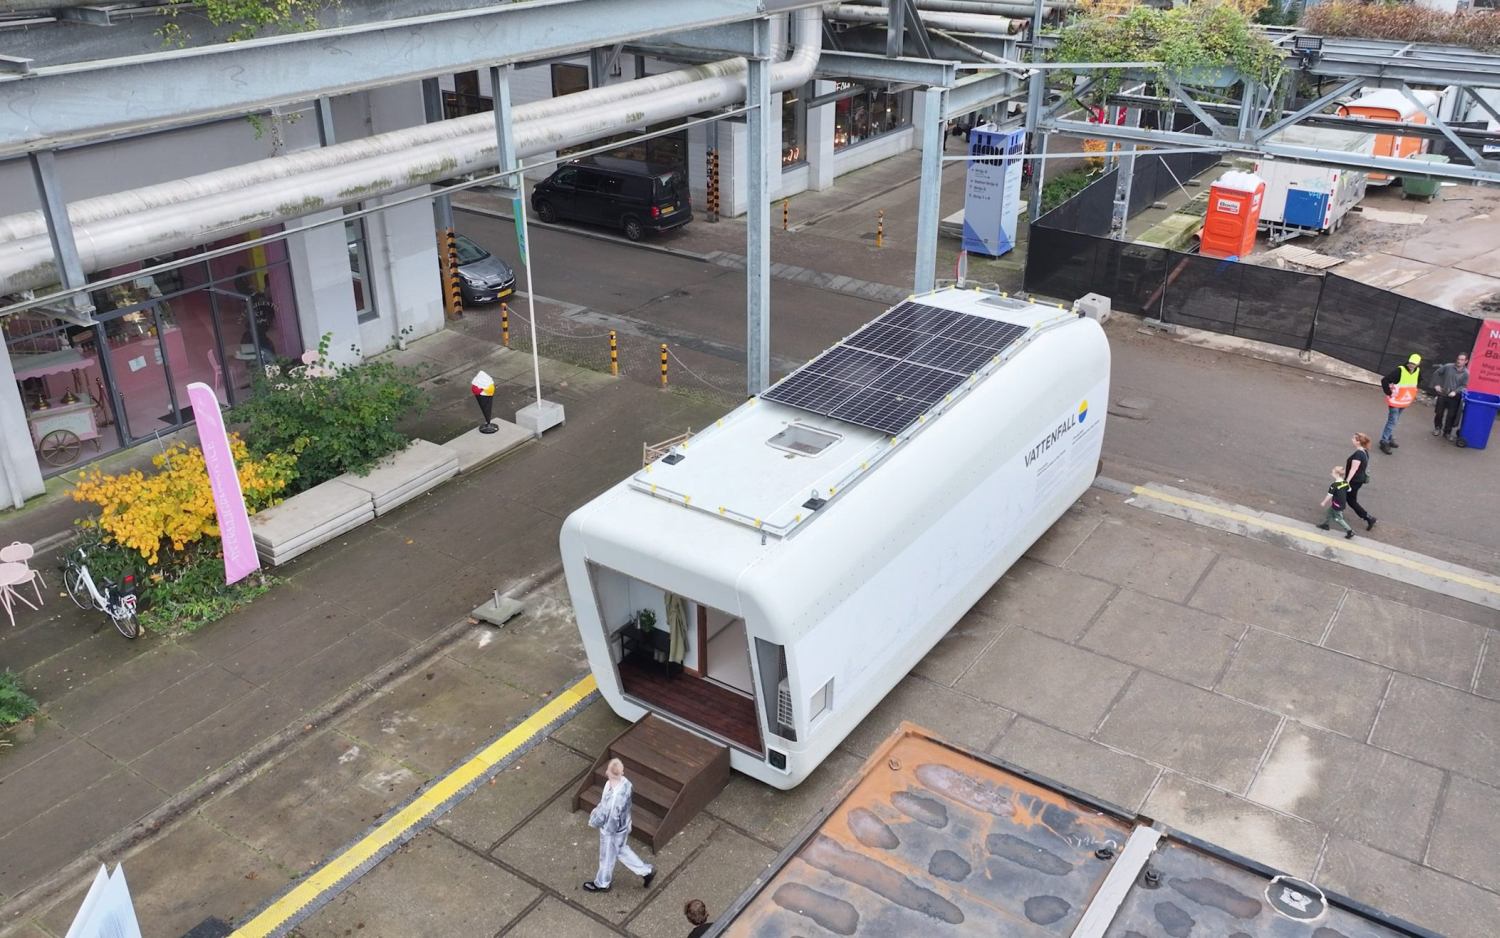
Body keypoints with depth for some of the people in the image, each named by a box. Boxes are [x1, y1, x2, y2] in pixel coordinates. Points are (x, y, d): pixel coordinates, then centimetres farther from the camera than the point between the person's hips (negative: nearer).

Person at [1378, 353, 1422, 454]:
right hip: (1395, 400, -7)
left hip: (1404, 401, 7)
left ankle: (1389, 439, 30)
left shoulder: (1418, 372, -2)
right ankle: (1384, 442, -3)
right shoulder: (1400, 370, -23)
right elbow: (1384, 381, -25)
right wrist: (1389, 393, -20)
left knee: (1394, 420, 18)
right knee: (1392, 421, -8)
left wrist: (1413, 394, 14)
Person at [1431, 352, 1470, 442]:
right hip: (1442, 394, 1)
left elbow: (1464, 386, -5)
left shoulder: (1466, 373, -8)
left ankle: (1447, 432, 18)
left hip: (1454, 397, -1)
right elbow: (1436, 373, 4)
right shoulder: (1448, 367, -8)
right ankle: (1437, 428, 31)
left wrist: (1455, 392, -19)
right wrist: (1436, 384, -3)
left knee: (1451, 416, 4)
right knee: (1439, 413, 11)